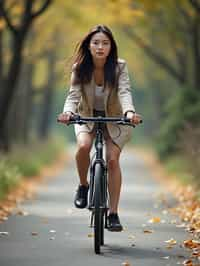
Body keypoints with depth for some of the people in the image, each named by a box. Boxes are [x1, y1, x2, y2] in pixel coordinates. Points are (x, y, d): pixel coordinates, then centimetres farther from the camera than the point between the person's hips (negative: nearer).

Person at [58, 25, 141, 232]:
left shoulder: (119, 67, -18)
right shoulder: (79, 68, -16)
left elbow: (124, 92, -31)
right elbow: (73, 95, -23)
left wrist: (129, 111, -51)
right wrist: (68, 112, -46)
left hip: (113, 118, 0)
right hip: (87, 116, 1)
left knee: (112, 159, -15)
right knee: (83, 146, -30)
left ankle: (113, 213, -6)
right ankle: (83, 186, -2)